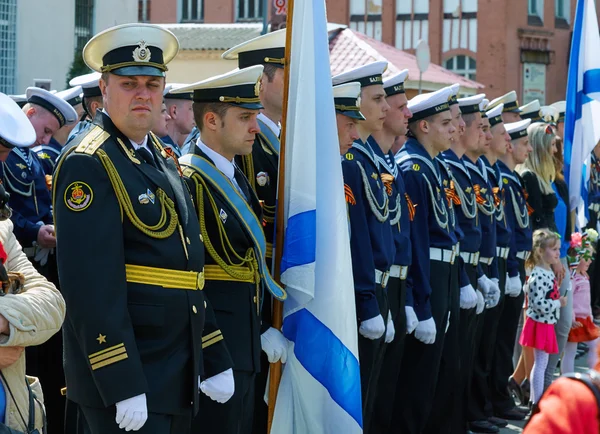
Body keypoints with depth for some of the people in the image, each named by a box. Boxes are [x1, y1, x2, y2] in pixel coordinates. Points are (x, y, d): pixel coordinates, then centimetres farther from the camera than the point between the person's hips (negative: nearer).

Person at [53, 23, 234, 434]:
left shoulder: (162, 159, 14)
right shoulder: (88, 164, -13)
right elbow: (92, 285, -20)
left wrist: (214, 362, 15)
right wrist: (122, 386, -23)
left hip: (178, 374, 8)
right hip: (121, 375, -8)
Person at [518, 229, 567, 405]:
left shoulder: (549, 272, 9)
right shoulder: (538, 276, -22)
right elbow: (538, 304, -27)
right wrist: (558, 303, -18)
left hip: (547, 324, 10)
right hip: (540, 324, -10)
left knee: (541, 363, 14)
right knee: (541, 362, -5)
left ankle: (535, 400, 22)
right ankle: (538, 403, 0)